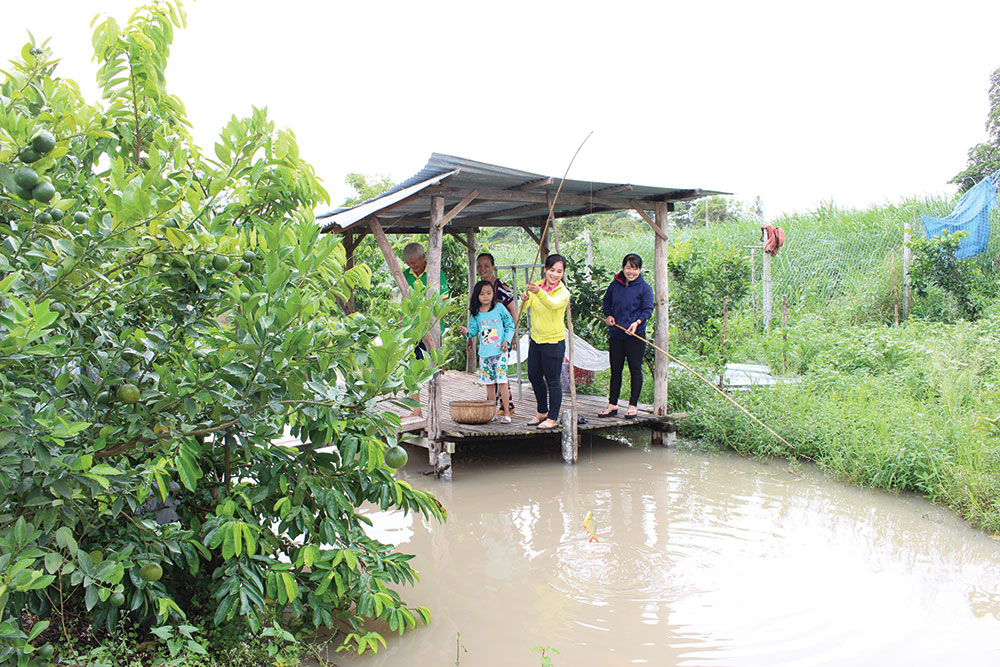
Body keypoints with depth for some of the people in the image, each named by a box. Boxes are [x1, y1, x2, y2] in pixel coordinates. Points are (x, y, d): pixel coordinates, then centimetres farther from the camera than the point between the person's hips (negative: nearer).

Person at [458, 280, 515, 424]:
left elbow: (510, 325, 4)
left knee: (502, 381, -10)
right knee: (489, 383, 9)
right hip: (484, 353, 4)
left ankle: (507, 413, -5)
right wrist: (467, 331, -14)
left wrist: (507, 340, -7)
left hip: (500, 351, -4)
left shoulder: (499, 308, -1)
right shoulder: (476, 313, 7)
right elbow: (474, 330, 8)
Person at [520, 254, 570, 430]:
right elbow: (525, 308, -6)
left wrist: (539, 292, -51)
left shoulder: (563, 292, -10)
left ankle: (553, 419, 9)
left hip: (554, 341, -6)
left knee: (553, 381, -1)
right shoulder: (536, 286, 4)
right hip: (535, 339, 6)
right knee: (534, 376, 16)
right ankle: (542, 412, 34)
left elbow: (552, 304, -32)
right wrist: (525, 299, -30)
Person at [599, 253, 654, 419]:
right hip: (615, 334, 4)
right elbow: (607, 302, 20)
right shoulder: (615, 285, 7)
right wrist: (608, 315, 2)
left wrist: (637, 322, -23)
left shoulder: (644, 288, -4)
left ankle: (633, 405, 13)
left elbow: (648, 309, -8)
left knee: (635, 370, 3)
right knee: (615, 370, 10)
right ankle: (612, 405, 18)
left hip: (635, 336, -4)